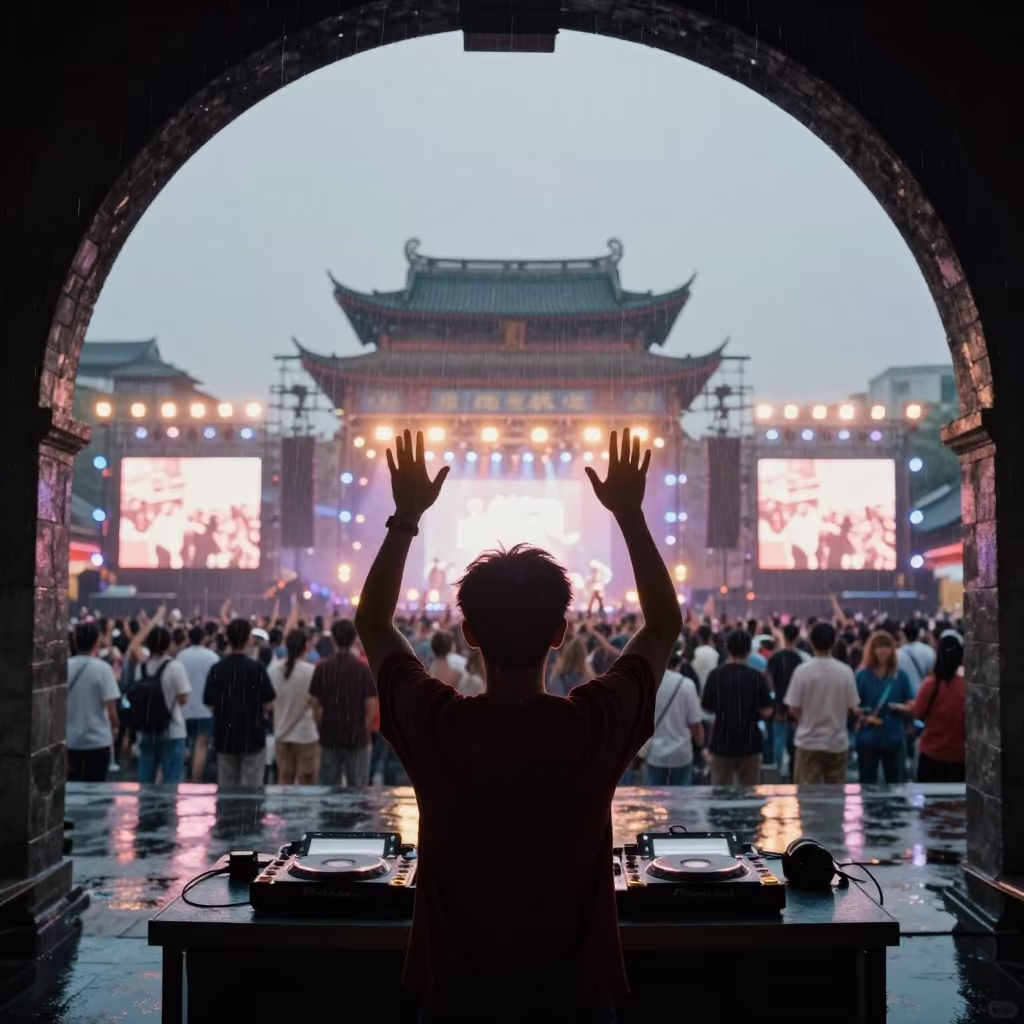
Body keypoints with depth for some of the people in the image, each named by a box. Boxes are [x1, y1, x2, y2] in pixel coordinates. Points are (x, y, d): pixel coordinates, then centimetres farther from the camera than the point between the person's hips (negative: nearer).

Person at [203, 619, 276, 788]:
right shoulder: (256, 667, -12)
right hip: (252, 737, -4)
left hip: (225, 737, 4)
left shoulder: (216, 669, -2)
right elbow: (268, 703, -10)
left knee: (226, 788, 12)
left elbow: (210, 704, 4)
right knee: (251, 788, 2)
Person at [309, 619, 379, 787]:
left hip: (329, 738, 2)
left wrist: (321, 730, 12)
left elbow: (316, 706, -1)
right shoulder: (364, 669, -8)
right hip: (357, 738, -1)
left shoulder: (321, 667, -4)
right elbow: (371, 708, -8)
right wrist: (365, 731, 7)